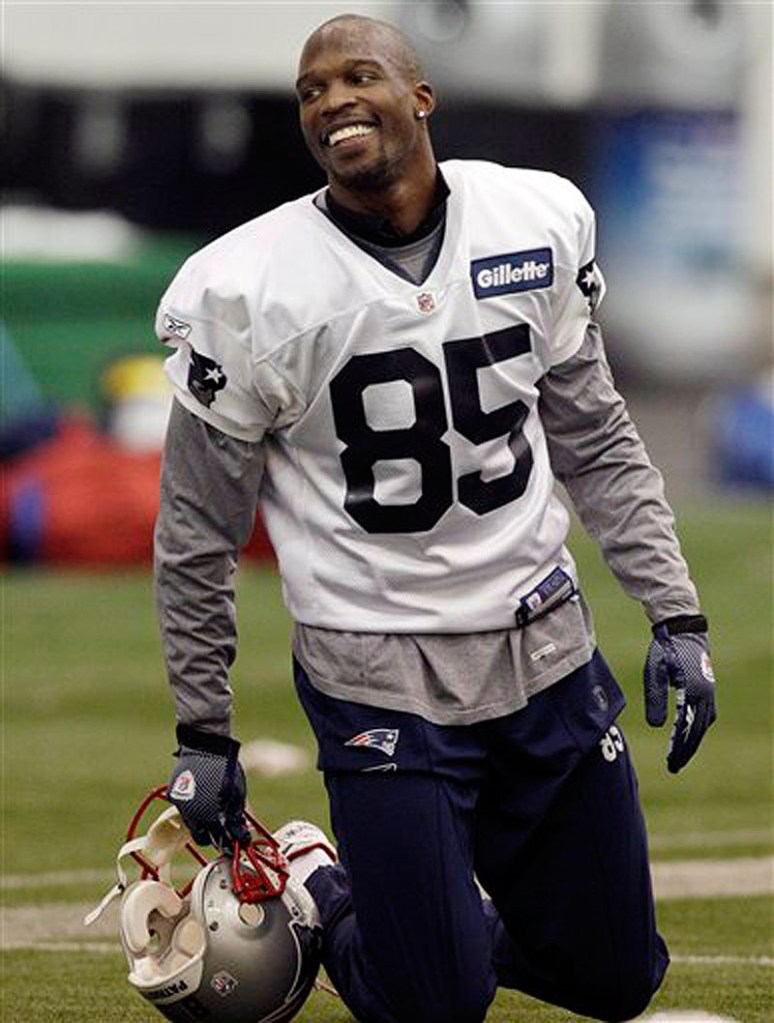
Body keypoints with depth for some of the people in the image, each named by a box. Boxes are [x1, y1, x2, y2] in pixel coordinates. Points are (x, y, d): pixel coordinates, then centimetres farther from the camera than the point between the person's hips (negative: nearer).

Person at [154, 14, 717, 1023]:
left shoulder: (537, 222, -1)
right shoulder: (251, 292, -12)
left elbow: (595, 444, 11)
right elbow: (199, 532, -2)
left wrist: (675, 615, 5)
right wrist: (203, 733, 0)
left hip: (545, 647, 4)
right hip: (382, 680, -4)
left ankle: (443, 911, 39)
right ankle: (319, 894, 27)